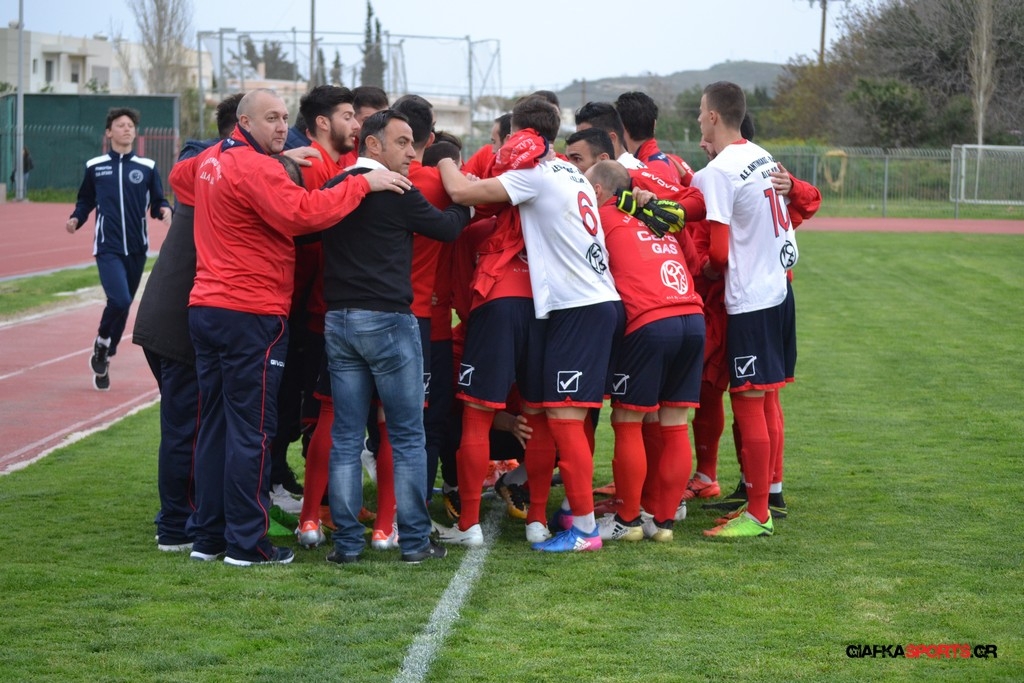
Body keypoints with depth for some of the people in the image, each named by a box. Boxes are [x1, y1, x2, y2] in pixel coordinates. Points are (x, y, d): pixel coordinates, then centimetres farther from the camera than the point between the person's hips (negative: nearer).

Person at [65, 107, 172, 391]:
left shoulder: (147, 167, 4)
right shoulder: (95, 166, 4)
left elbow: (157, 202, 7)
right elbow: (86, 200, 14)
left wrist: (165, 210, -15)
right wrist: (76, 219, -5)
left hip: (137, 249, 2)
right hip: (108, 248, -2)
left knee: (123, 307, 9)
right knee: (119, 300, -21)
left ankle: (104, 360, 26)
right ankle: (101, 343, 6)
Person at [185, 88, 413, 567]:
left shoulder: (211, 160, 13)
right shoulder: (257, 168, -15)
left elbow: (181, 177, 36)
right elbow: (302, 214, -28)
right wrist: (363, 183, -22)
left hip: (205, 308, 9)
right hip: (251, 314, -9)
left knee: (213, 424, 13)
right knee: (251, 430, -2)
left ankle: (207, 535, 17)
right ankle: (245, 542, 1)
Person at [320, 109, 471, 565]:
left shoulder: (333, 189, 5)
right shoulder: (397, 193, -10)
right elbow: (448, 228, 2)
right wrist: (464, 202, 20)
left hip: (338, 321, 5)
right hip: (388, 321, -5)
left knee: (345, 438, 8)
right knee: (407, 437, 4)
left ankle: (346, 541, 8)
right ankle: (414, 540, 6)